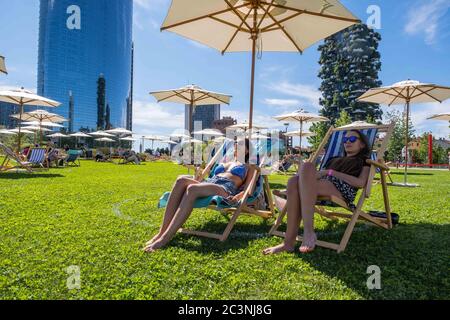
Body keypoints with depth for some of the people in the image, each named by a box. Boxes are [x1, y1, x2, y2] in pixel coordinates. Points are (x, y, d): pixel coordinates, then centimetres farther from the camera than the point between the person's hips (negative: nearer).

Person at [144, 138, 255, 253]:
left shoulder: (249, 166, 22)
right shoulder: (225, 163, 38)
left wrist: (237, 197, -15)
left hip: (226, 189, -5)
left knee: (192, 188, -37)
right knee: (181, 180, -29)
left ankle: (166, 238, -42)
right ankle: (162, 231, -35)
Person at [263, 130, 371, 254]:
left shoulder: (364, 161, 22)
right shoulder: (334, 159, 38)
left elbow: (360, 183, 1)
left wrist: (331, 172, -4)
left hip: (343, 190, -5)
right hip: (322, 185, 5)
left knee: (307, 166, -33)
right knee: (294, 181, -31)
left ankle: (309, 231, -39)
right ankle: (289, 241, -35)